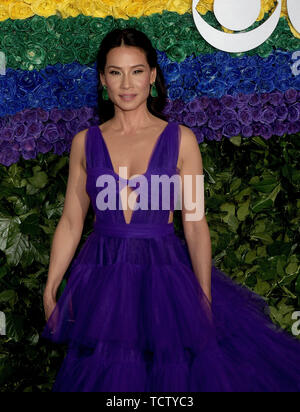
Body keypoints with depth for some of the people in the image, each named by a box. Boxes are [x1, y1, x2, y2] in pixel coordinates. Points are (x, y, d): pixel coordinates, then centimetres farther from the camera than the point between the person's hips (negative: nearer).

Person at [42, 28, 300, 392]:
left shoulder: (180, 139, -1)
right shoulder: (86, 142, 3)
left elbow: (195, 224, -3)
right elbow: (71, 222, 6)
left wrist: (205, 298, -7)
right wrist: (50, 290, 1)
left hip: (164, 276, -1)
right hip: (103, 280, 1)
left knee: (174, 372, 4)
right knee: (109, 375, 7)